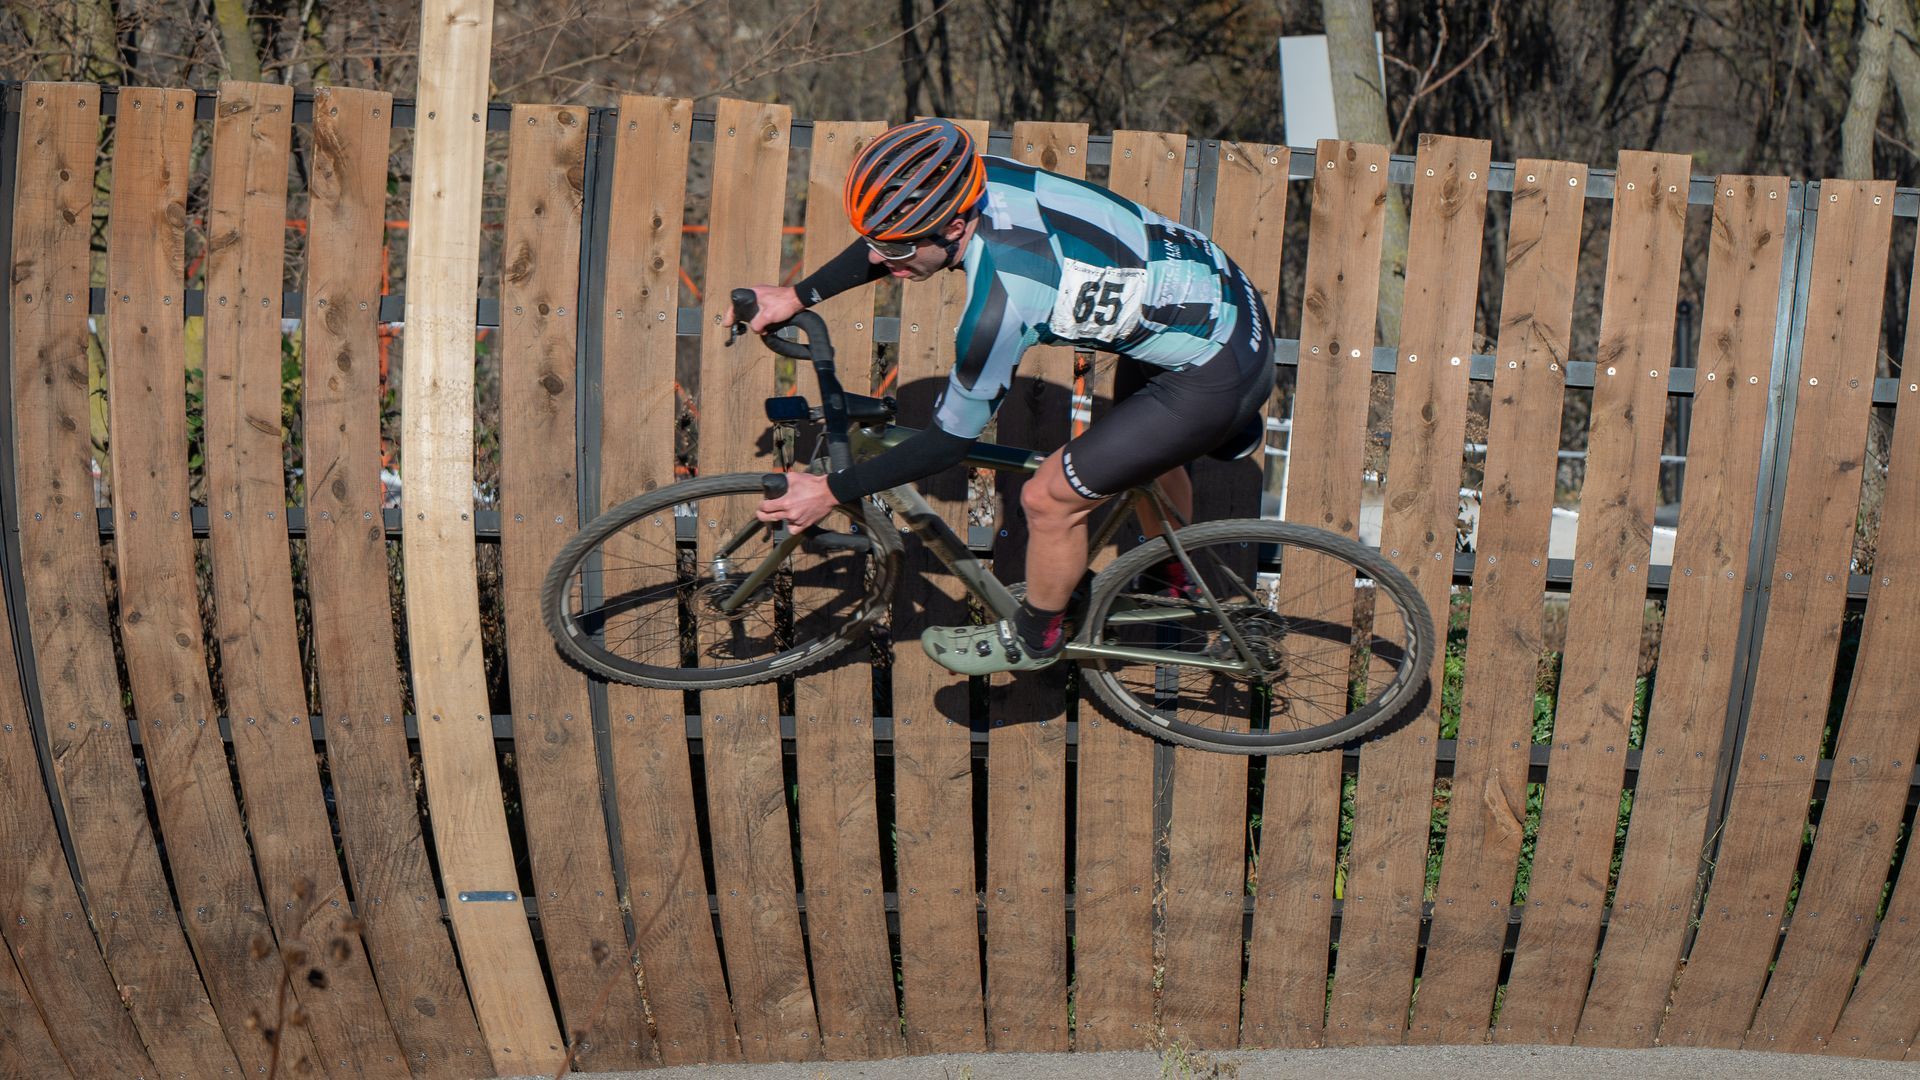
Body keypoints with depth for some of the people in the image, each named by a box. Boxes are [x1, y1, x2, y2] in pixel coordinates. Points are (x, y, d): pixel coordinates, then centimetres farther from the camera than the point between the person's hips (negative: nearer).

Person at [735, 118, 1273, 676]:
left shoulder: (1002, 296, -33)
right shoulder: (978, 180, -13)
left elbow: (951, 439, -19)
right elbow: (891, 235, 11)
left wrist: (830, 492, -12)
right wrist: (798, 295, 11)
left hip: (1215, 373, -8)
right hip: (1221, 288, 9)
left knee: (1049, 500, 2)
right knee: (1140, 446, 33)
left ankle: (1035, 638, 30)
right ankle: (1173, 590, 59)